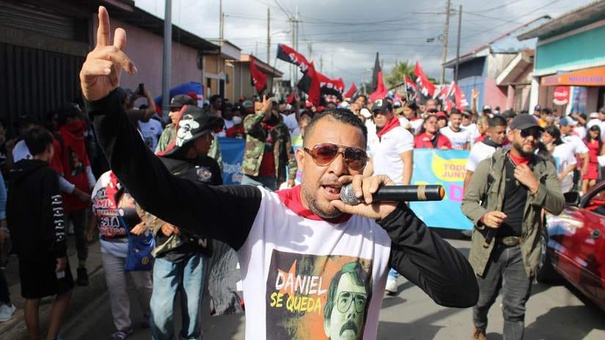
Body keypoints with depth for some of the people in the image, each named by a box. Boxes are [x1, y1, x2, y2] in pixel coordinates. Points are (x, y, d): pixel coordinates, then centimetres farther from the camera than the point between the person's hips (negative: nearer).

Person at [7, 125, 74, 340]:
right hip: (46, 248, -7)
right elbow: (55, 216, -21)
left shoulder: (16, 174, 9)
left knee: (31, 298, 14)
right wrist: (60, 250, -19)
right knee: (64, 291, 7)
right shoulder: (47, 174, -16)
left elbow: (10, 212, 17)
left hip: (24, 247, 7)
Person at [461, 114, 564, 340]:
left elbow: (558, 207, -3)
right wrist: (484, 216, -24)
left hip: (523, 249, 1)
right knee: (483, 299, 17)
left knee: (515, 309, 4)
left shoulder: (545, 169, 4)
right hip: (490, 246, 0)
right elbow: (468, 201, -3)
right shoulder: (490, 165, -4)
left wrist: (535, 185, -17)